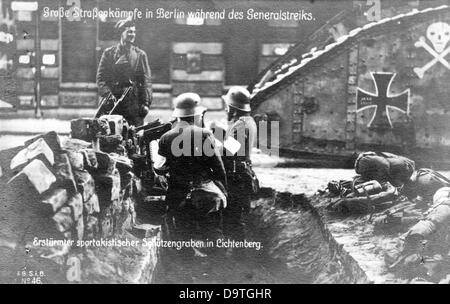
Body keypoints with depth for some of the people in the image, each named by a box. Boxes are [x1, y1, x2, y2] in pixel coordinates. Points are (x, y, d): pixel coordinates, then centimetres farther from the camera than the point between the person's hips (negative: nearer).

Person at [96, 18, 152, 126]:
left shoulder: (140, 54, 10)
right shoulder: (109, 53, 8)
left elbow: (146, 80, 5)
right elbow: (100, 77, 4)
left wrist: (146, 103, -4)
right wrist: (107, 94, -12)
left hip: (134, 102, 0)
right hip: (114, 101, 0)